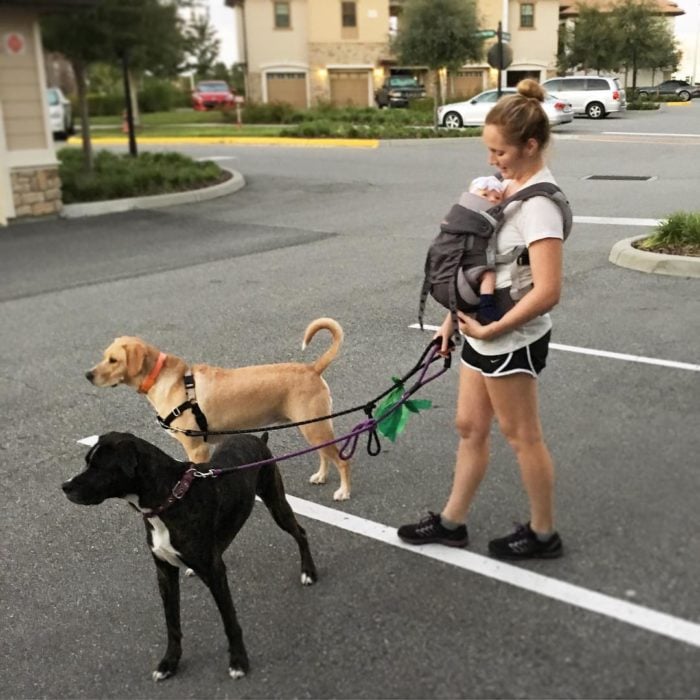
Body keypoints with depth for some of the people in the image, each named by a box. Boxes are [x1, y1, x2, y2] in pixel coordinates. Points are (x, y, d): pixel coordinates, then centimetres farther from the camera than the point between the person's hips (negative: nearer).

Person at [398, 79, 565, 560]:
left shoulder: (539, 203, -22)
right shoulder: (510, 185, 6)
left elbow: (548, 291, -29)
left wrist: (489, 330, -22)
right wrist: (455, 318, 13)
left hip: (512, 339, -9)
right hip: (484, 330, 9)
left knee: (522, 436, 7)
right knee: (471, 427, 17)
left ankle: (543, 534, 27)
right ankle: (452, 521, 33)